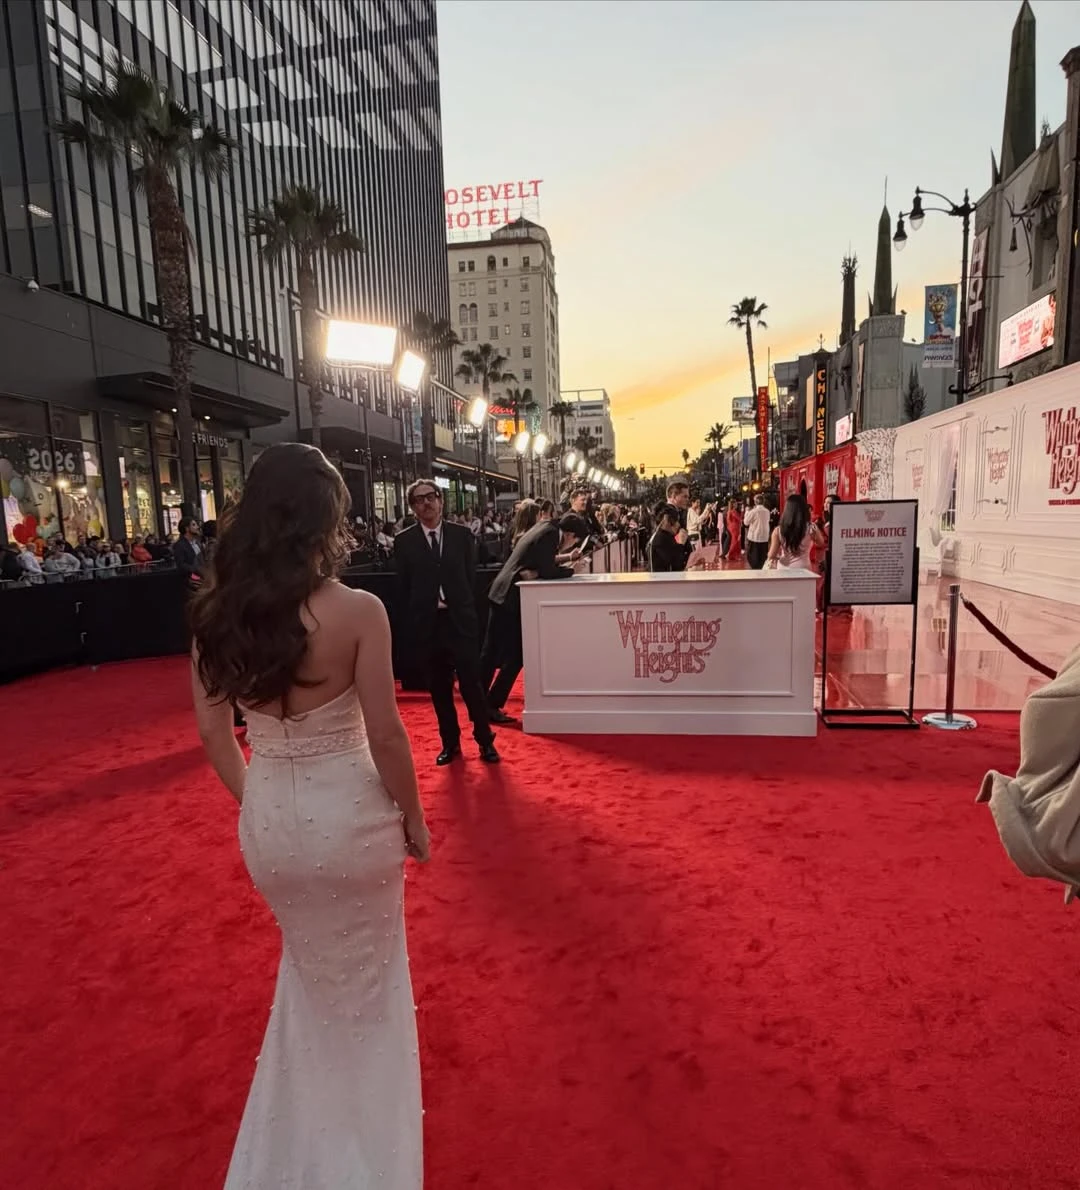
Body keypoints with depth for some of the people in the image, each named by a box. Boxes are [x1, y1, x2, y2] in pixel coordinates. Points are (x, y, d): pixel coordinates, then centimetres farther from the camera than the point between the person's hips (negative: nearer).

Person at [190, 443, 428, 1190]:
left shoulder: (216, 611, -7)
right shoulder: (357, 611, -21)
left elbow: (213, 729, 0)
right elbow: (386, 737, -17)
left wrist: (252, 800, 15)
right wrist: (414, 820, -1)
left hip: (269, 822, 4)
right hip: (348, 817, -4)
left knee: (309, 966, 32)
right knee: (366, 976, 24)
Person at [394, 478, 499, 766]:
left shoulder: (462, 534, 3)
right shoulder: (404, 541, 2)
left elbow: (471, 578, 5)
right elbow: (405, 586, 4)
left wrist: (461, 609, -3)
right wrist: (418, 615, -3)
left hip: (460, 620, 0)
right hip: (427, 623, 1)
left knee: (471, 683, 0)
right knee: (439, 687, 9)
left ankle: (485, 740, 14)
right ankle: (450, 742, 22)